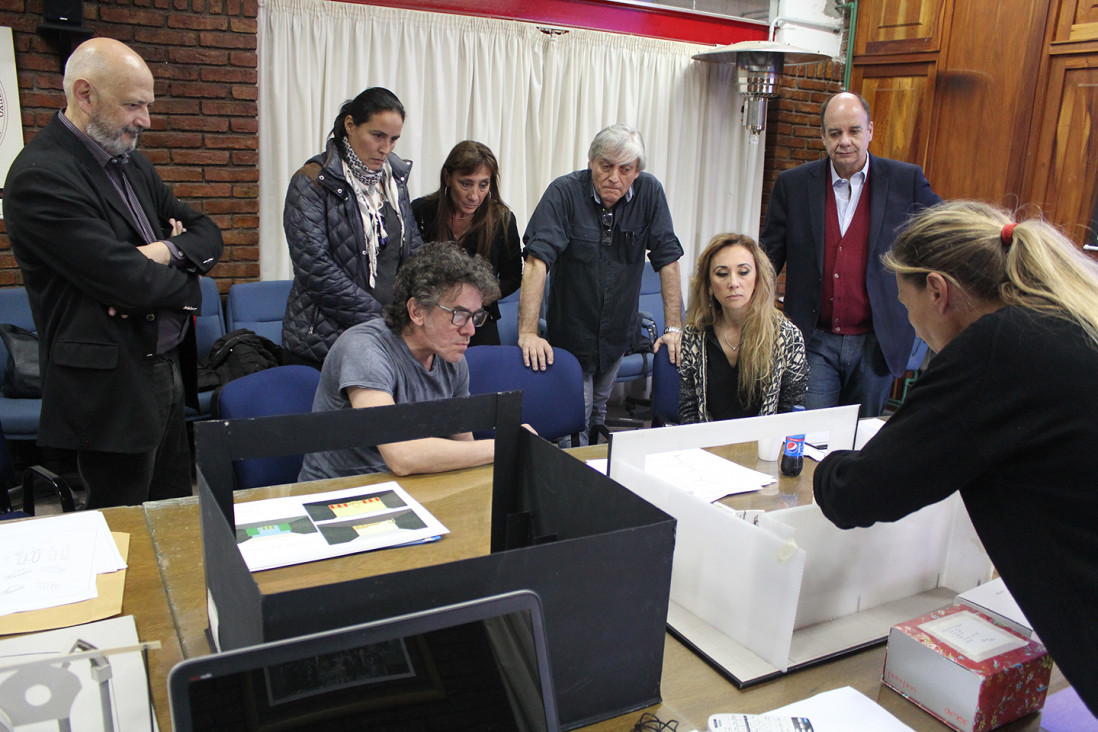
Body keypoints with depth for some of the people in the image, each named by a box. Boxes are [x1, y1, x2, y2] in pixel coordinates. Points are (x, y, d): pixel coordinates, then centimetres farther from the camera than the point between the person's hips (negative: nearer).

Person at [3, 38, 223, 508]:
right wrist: (188, 285, -4)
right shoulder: (41, 177, -16)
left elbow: (207, 235, 11)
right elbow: (129, 284, -23)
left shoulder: (130, 162, 12)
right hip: (113, 389, -8)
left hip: (168, 374, 9)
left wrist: (167, 252, -11)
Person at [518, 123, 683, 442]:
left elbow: (667, 260, -7)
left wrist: (674, 327, -11)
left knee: (599, 409, 18)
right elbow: (537, 261, -24)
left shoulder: (649, 192, -8)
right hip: (570, 332, -3)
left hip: (619, 333, 3)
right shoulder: (564, 193, -17)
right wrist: (528, 332, -32)